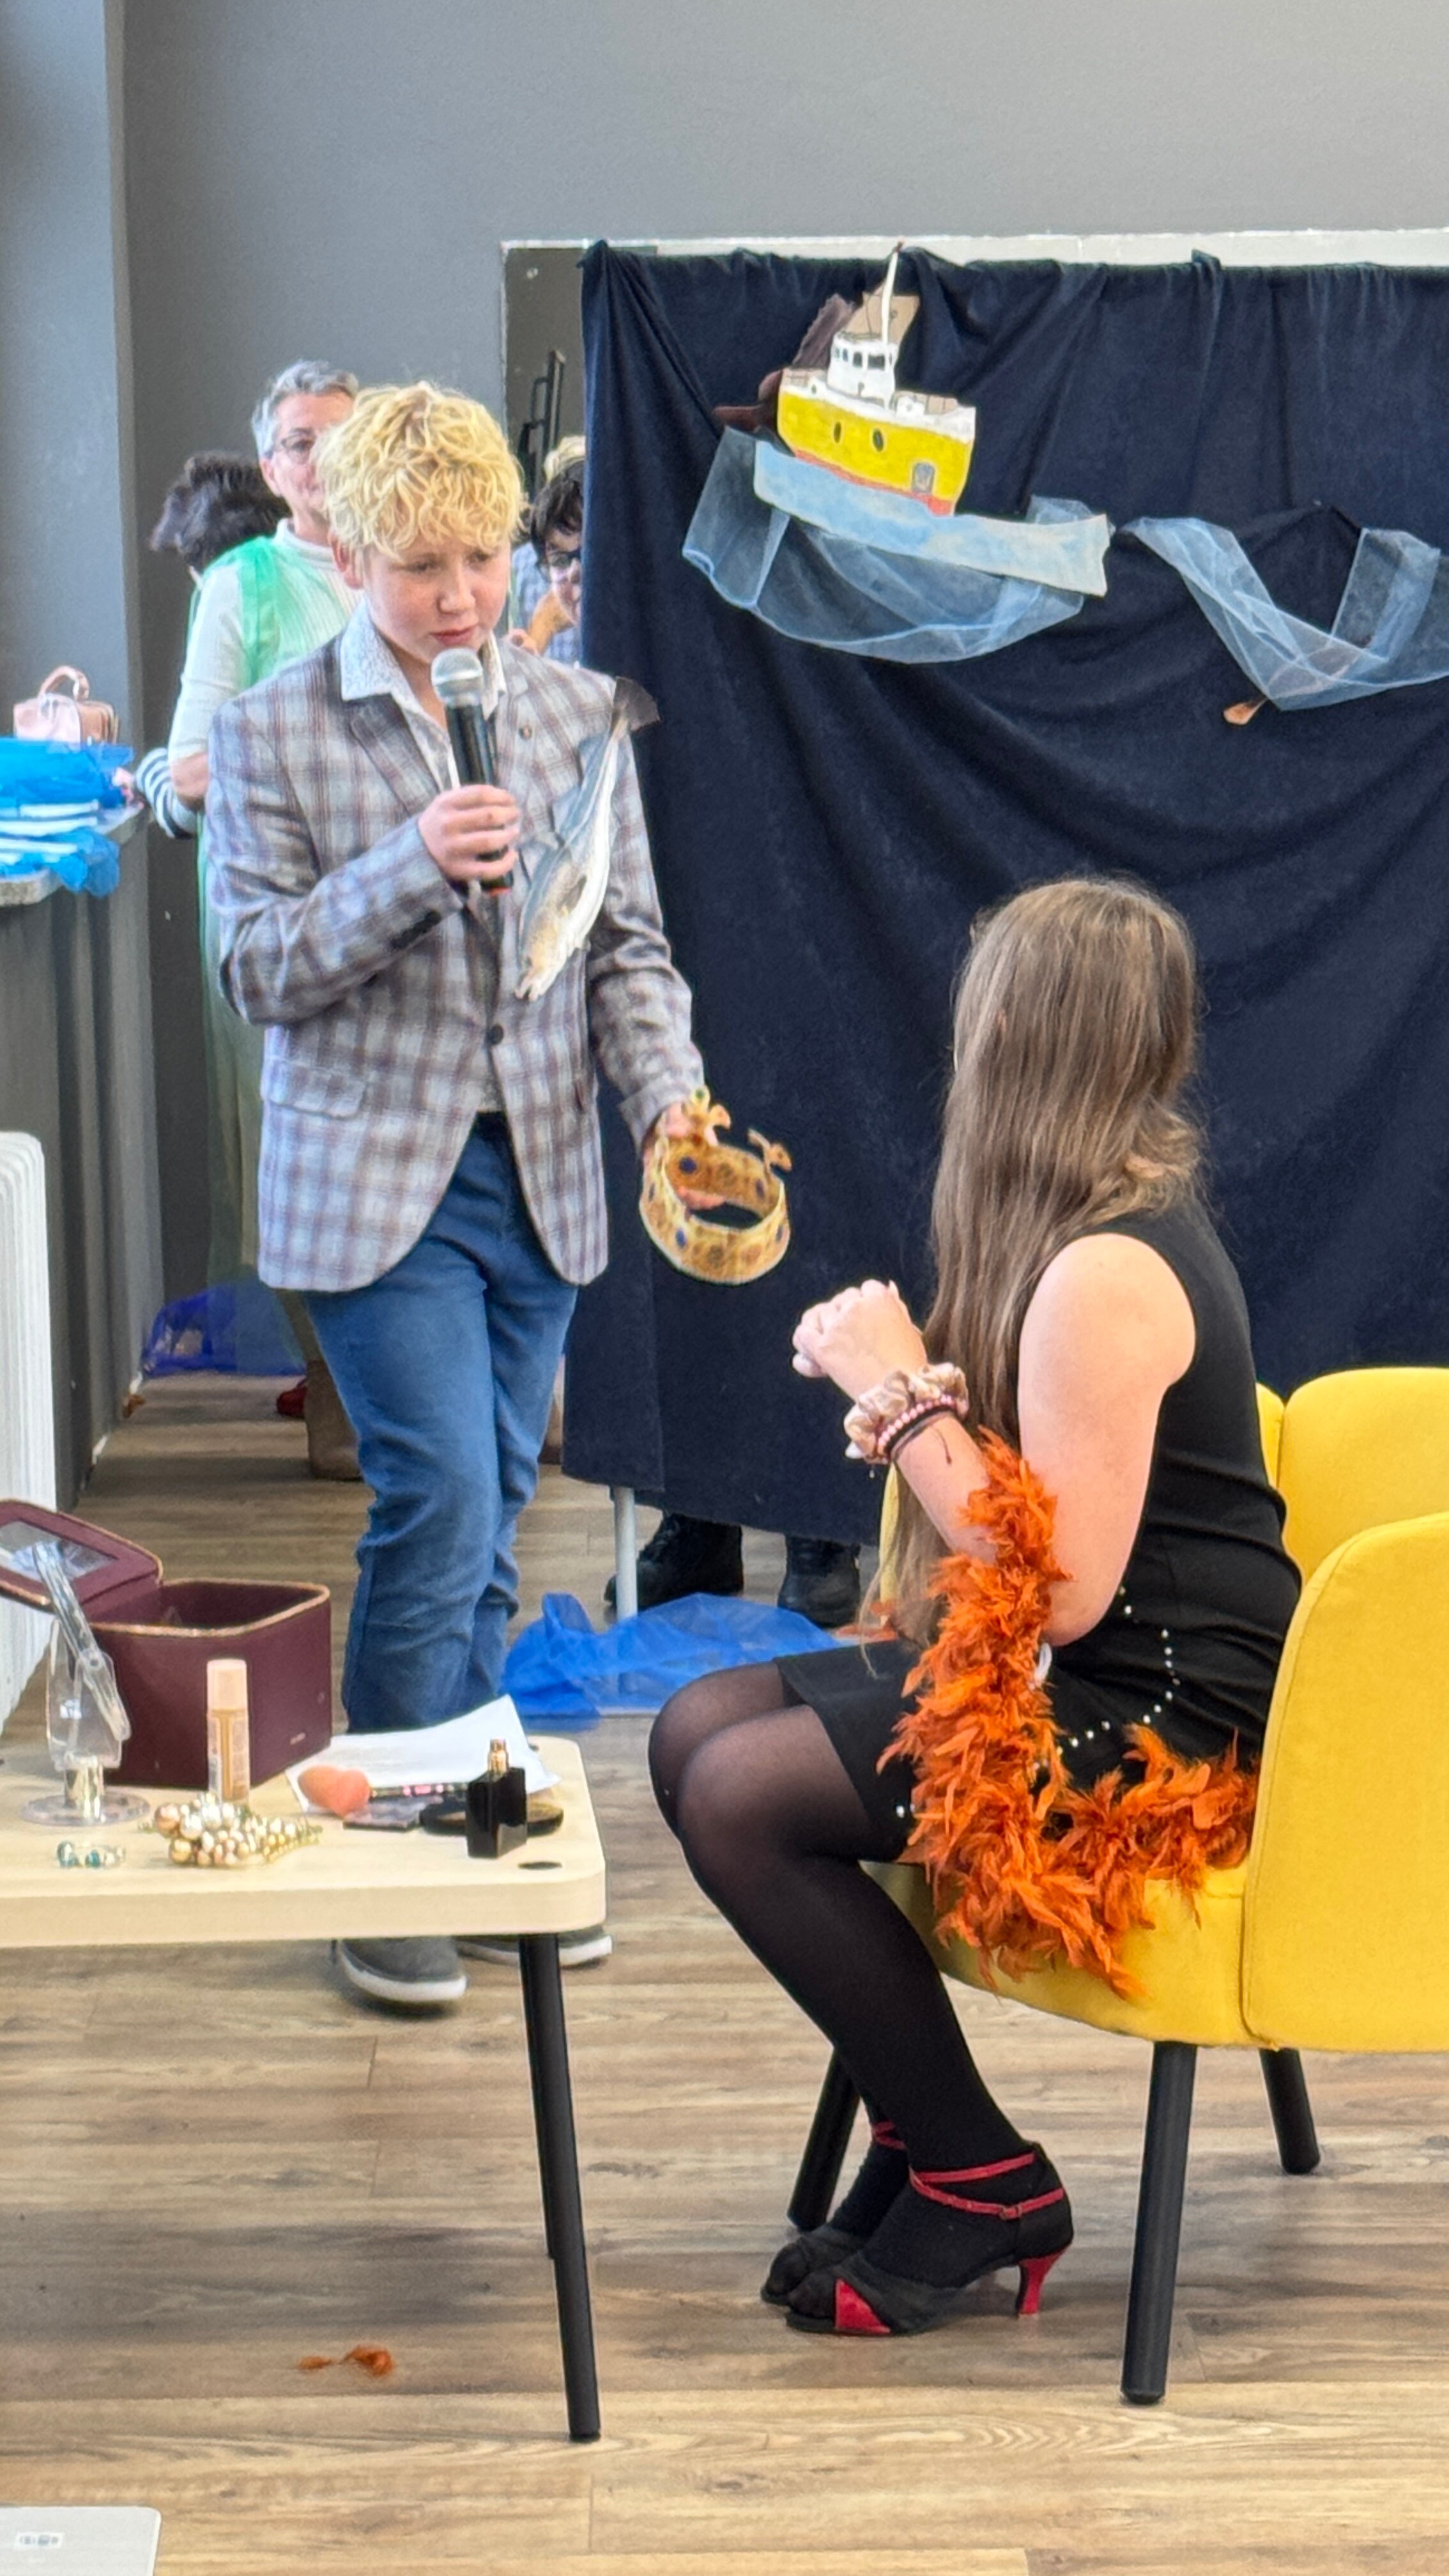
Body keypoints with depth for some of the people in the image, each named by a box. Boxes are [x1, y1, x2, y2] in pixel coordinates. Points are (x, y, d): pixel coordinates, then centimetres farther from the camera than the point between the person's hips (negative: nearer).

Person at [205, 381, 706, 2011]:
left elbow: (627, 941, 7)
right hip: (374, 1179, -4)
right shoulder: (269, 734, -3)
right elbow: (256, 971, -7)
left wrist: (667, 1093, -10)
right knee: (441, 1507, -11)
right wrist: (409, 868, -21)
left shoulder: (577, 715, 7)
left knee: (486, 1527, 11)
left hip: (540, 1174, 4)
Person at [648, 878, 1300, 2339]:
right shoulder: (1130, 1218, 10)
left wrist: (903, 1394, -17)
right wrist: (895, 1386, -4)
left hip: (1166, 1725, -11)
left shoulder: (1106, 1277, -22)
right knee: (697, 1730, 2)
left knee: (741, 1798, -19)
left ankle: (977, 2184, -2)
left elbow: (1064, 1589, -26)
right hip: (1076, 1676, 11)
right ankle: (916, 2136, 8)